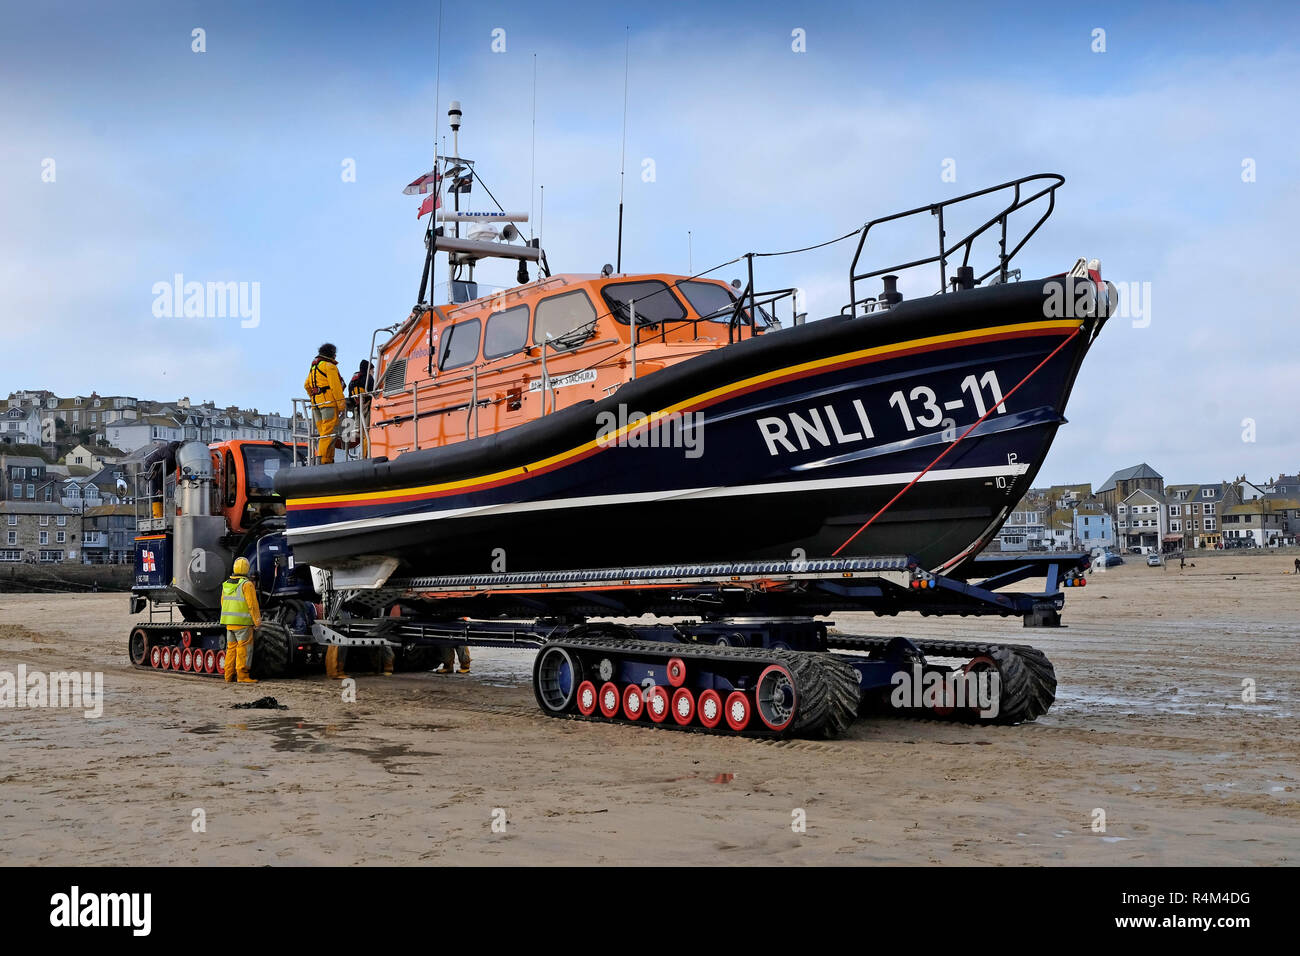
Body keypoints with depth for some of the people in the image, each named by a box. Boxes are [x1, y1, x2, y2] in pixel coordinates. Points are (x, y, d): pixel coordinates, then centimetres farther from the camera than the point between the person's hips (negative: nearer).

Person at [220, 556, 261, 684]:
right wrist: (257, 621, -8)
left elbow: (223, 603, 18)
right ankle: (242, 676, -6)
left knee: (231, 648, 13)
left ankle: (229, 676, 15)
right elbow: (252, 605, -14)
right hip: (242, 621, -7)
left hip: (229, 622, 7)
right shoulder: (247, 584, -12)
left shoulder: (226, 584, 11)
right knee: (244, 648, -4)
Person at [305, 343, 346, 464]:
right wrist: (342, 405, -14)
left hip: (316, 404, 9)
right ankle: (324, 461, -18)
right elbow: (335, 387, -13)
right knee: (329, 432, -11)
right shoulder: (330, 366, -5)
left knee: (322, 433, 9)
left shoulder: (313, 366, 21)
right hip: (329, 401, -9)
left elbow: (307, 385, 27)